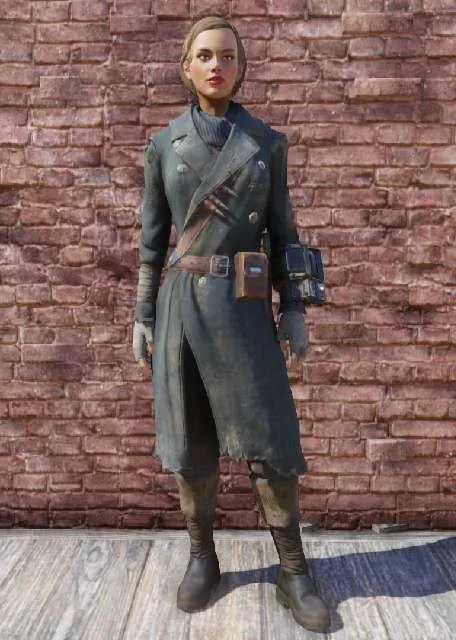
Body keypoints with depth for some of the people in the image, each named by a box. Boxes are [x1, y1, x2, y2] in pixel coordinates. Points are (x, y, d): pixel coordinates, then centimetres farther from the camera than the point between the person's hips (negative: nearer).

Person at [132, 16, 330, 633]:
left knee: (270, 441, -1)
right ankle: (202, 558, 26)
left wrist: (295, 309, -2)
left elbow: (282, 231, 5)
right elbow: (152, 238, 7)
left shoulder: (267, 141, 6)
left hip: (245, 307, 0)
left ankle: (293, 572, 16)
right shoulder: (163, 144, 6)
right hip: (183, 305, 1)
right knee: (190, 442, 7)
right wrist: (143, 316, 2)